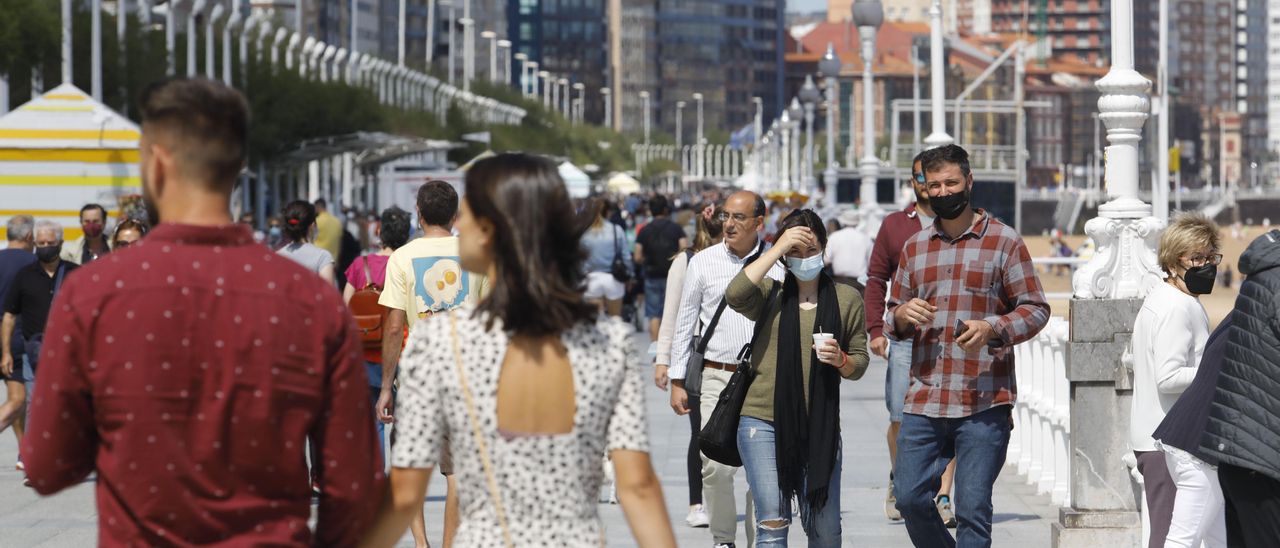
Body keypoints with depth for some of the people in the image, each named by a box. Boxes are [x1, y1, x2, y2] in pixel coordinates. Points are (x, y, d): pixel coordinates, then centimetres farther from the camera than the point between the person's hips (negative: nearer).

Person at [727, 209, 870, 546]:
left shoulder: (847, 298, 9)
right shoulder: (771, 295, 7)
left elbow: (860, 363, 10)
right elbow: (735, 295, -16)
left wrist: (841, 360, -13)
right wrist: (777, 249, -13)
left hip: (820, 427, 2)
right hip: (763, 421, -1)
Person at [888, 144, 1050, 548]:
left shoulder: (1004, 241, 2)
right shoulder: (914, 247, 15)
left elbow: (1036, 309, 0)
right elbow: (894, 318, 22)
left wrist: (991, 328, -18)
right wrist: (902, 315, -2)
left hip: (984, 403, -4)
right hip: (924, 400, 4)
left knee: (972, 510, -5)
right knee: (909, 497, 1)